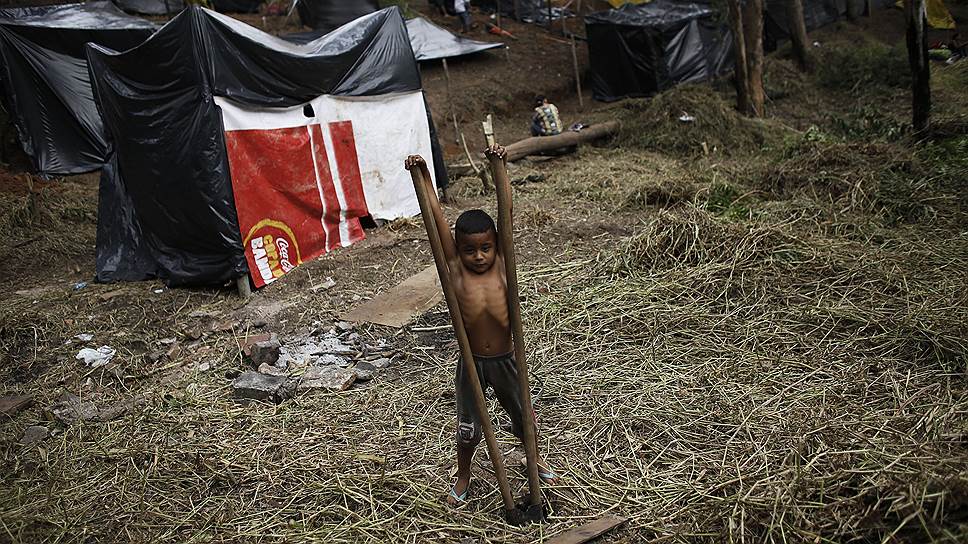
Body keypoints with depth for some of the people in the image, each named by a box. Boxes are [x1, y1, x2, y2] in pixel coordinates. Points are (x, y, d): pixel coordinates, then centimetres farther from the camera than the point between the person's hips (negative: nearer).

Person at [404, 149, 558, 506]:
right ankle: (463, 477, 41)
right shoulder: (455, 269, -13)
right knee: (468, 427, 14)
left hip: (505, 360, 1)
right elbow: (437, 218, -20)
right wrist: (423, 174, -26)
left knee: (523, 416, 20)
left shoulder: (501, 264, -11)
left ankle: (534, 459, 50)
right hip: (471, 363, -1)